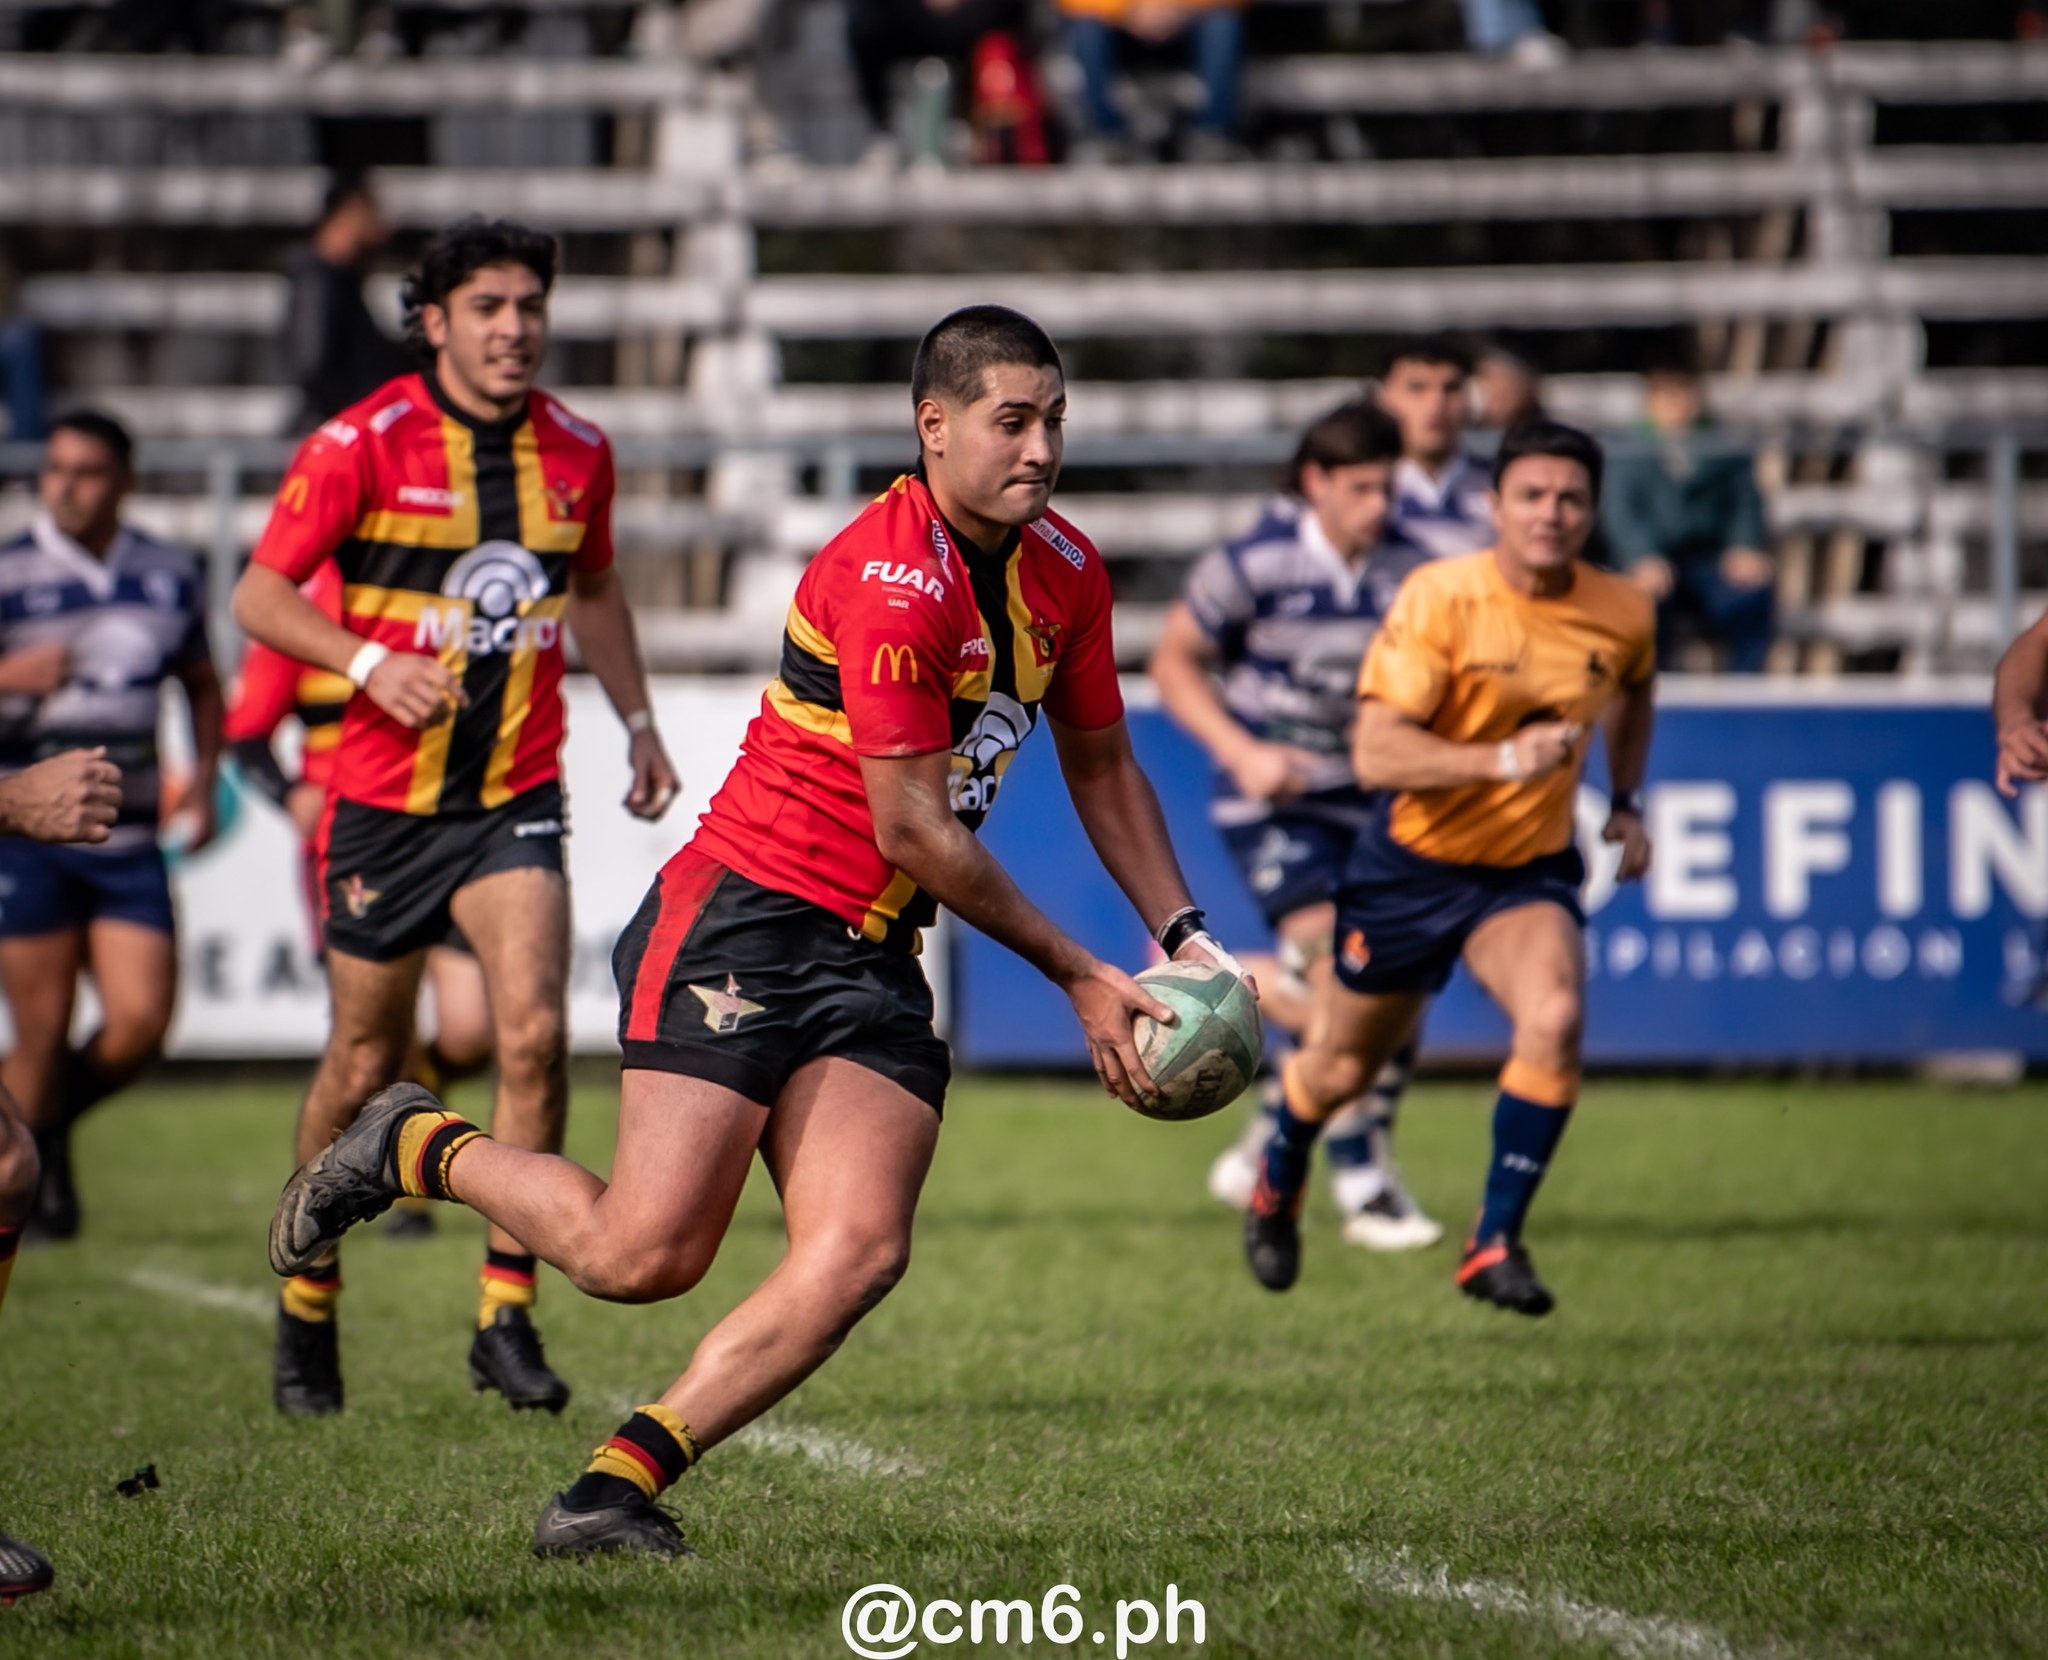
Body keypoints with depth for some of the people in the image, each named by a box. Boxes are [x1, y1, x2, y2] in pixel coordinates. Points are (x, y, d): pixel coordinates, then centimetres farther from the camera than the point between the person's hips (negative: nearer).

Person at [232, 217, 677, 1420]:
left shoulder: (577, 453, 4)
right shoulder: (362, 446, -8)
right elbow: (260, 596, -7)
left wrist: (639, 720, 16)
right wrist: (371, 663, -21)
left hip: (516, 792, 2)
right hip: (385, 795, -2)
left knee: (534, 1029, -17)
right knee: (366, 1064, 6)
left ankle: (508, 1315, -8)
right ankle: (307, 1307, 27)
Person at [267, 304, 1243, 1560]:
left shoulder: (1064, 572, 9)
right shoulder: (891, 577, -19)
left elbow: (1101, 764, 24)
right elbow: (913, 828, -17)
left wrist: (1180, 930, 11)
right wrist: (1078, 978, -9)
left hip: (874, 962, 8)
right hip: (745, 922, -8)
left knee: (859, 1254, -14)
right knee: (643, 1254, -13)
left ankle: (622, 1481, -10)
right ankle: (418, 1147, 14)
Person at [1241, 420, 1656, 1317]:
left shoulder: (1622, 614, -8)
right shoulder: (1439, 597, -22)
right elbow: (1375, 753, -28)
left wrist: (1626, 801, 14)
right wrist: (1503, 759, -39)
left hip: (1530, 870, 2)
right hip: (1414, 863, -2)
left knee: (1554, 1017, -28)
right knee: (1344, 1065, 14)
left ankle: (1495, 1244, -15)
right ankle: (1277, 1186, 49)